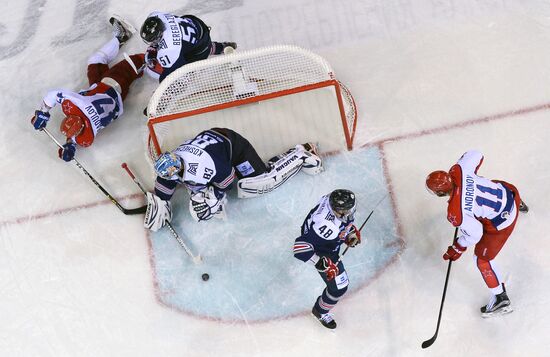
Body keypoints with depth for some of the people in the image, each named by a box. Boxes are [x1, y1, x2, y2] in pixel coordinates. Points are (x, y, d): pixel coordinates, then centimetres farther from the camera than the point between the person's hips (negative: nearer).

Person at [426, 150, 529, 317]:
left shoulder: (455, 213, -33)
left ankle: (501, 300, 22)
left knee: (482, 259, 9)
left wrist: (457, 249, -4)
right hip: (507, 192, 8)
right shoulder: (458, 170, -21)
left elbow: (475, 234, -20)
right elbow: (476, 155, -4)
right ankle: (519, 204, 79)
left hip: (501, 222, -8)